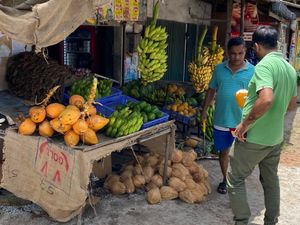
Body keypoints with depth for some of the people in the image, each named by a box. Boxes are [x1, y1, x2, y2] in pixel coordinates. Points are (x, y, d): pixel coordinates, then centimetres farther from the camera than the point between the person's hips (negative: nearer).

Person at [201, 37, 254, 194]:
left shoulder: (252, 71, -6)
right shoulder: (219, 68, 3)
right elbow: (211, 90, 11)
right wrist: (204, 110, 10)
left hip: (241, 121, -3)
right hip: (221, 120, 3)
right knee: (223, 151, 17)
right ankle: (225, 179, 36)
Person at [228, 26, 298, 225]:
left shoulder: (265, 65, -18)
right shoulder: (290, 68, 8)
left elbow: (266, 99, -34)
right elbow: (291, 105, 17)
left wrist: (245, 124, -24)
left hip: (254, 138, -8)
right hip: (276, 137, 8)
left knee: (235, 179, 7)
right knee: (271, 179, 21)